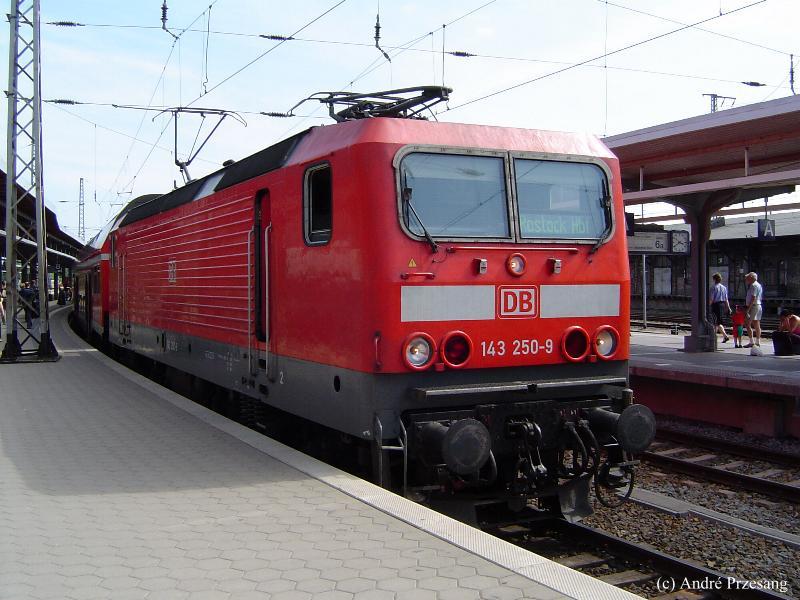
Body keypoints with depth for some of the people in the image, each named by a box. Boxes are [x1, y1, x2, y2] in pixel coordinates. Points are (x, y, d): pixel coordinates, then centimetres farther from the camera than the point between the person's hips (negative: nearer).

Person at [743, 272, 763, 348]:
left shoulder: (753, 285, -13)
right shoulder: (759, 285, 19)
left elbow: (753, 298, -21)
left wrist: (748, 308, -22)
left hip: (753, 306, -10)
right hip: (759, 305, 10)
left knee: (747, 324, -8)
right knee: (757, 325, 9)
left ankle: (751, 342, -10)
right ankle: (758, 342, 10)